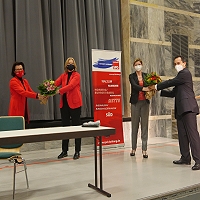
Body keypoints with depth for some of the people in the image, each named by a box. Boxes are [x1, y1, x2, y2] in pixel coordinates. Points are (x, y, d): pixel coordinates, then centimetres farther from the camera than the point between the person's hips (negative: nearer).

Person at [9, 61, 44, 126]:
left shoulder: (25, 81, 16)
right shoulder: (13, 81, -9)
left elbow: (31, 92, 7)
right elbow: (22, 92, -20)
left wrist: (40, 96, -11)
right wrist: (36, 95, -26)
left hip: (24, 109, 7)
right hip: (16, 109, -7)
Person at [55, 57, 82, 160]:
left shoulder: (77, 75, -4)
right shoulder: (63, 75, 12)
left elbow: (70, 86, -19)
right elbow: (55, 83, -3)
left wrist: (59, 91, -30)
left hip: (74, 103, -5)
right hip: (64, 104, 5)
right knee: (65, 127, 10)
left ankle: (77, 151, 9)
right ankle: (64, 151, 21)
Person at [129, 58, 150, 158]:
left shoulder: (146, 75, 12)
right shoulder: (132, 76, 4)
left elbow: (149, 86, 3)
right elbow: (134, 85, -13)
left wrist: (151, 89, -20)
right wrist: (144, 88, -30)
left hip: (145, 102, 2)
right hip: (135, 102, -1)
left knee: (144, 125, 0)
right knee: (135, 125, 2)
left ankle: (144, 149, 3)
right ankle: (133, 148, 11)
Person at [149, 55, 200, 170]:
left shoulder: (185, 73, -2)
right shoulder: (180, 76, 26)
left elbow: (171, 82, -8)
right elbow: (173, 93, 24)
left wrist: (157, 86, 3)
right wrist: (159, 91, 15)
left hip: (188, 108, -10)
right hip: (181, 110, 10)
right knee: (182, 134, 10)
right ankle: (185, 158, 17)